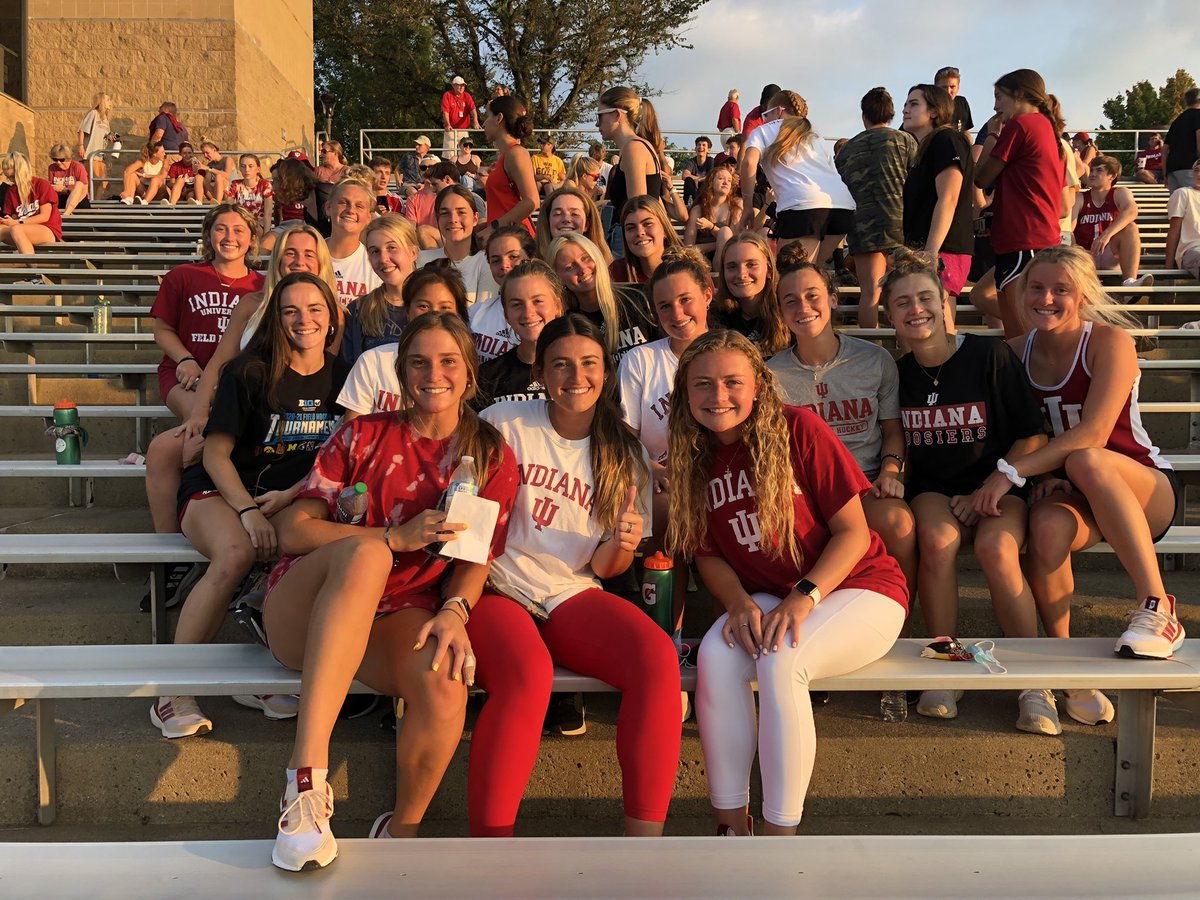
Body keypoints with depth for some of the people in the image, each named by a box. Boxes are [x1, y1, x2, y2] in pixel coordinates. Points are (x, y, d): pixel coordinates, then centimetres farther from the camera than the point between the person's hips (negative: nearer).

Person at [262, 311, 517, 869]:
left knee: (445, 679, -34)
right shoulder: (365, 435, 9)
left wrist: (455, 611, -17)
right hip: (302, 613, 0)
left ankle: (402, 830, -6)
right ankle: (307, 779, -41)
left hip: (400, 616, 1)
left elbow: (475, 559, 6)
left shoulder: (492, 457, 12)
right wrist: (395, 539, -13)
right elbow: (293, 530, 0)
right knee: (364, 553, -36)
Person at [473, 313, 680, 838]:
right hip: (497, 590, -3)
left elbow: (604, 568, 11)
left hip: (573, 597, 3)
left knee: (658, 658, -25)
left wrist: (620, 545, -13)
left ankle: (643, 841, -19)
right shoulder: (504, 425, 1)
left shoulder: (624, 456, 11)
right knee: (527, 675, -35)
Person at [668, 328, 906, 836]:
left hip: (859, 587, -4)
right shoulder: (696, 460, 2)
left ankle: (780, 836, -19)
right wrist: (738, 601, -15)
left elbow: (853, 532, -11)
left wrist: (804, 597, -24)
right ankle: (731, 828, -13)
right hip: (769, 599, 4)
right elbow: (708, 554, 5)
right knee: (716, 655, -27)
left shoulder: (799, 430, -12)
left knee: (780, 661, -32)